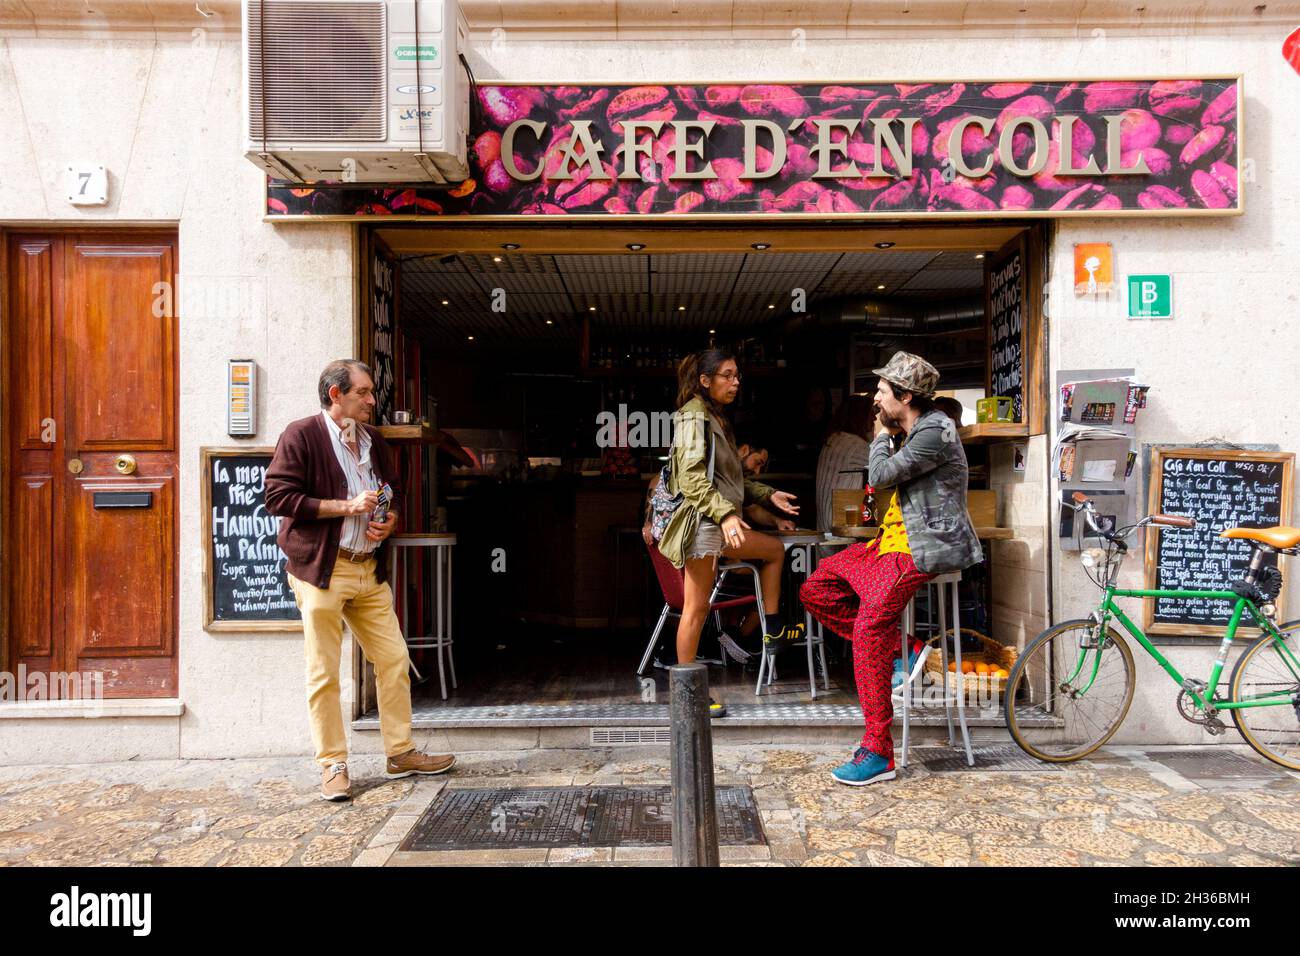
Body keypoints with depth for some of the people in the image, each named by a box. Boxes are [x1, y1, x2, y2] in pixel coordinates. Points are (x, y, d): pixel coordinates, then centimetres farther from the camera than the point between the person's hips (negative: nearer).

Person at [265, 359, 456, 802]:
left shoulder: (373, 440, 15)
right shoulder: (301, 435, -6)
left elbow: (393, 492, 25)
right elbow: (278, 497, -13)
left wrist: (390, 519, 3)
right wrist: (346, 506, -16)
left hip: (370, 569, 7)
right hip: (321, 569, -6)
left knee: (394, 661, 8)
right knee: (323, 673, 2)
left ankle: (400, 753, 22)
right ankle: (333, 765, 15)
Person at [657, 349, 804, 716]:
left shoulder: (715, 418, 19)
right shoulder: (694, 417, -11)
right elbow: (692, 477, -22)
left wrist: (768, 494, 19)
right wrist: (725, 514, -32)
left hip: (717, 522, 10)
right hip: (701, 519, -10)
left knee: (774, 549, 17)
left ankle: (773, 630, 21)